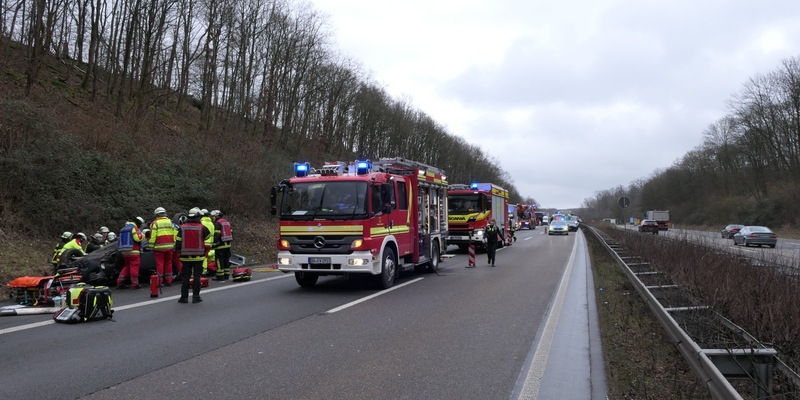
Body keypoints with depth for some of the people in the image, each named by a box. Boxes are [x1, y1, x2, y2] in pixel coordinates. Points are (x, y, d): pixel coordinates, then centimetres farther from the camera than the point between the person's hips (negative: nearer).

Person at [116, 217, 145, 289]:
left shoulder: (124, 229, 21)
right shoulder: (134, 228, -8)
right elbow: (138, 238, -18)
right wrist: (142, 234, -1)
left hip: (124, 251, 9)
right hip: (133, 251, -9)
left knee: (126, 267, 15)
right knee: (134, 267, -5)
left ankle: (120, 282, 12)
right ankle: (135, 284, -5)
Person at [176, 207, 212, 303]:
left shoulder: (182, 227, 1)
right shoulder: (202, 227, -3)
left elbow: (178, 241, 2)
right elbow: (209, 238, 1)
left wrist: (178, 251, 13)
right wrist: (206, 251, 12)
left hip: (185, 256, 2)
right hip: (198, 256, -2)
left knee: (185, 277, 7)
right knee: (197, 277, 4)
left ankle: (184, 297, 8)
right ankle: (196, 296, 4)